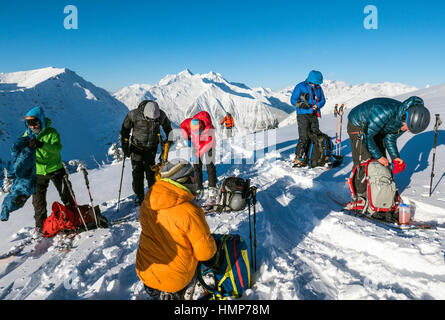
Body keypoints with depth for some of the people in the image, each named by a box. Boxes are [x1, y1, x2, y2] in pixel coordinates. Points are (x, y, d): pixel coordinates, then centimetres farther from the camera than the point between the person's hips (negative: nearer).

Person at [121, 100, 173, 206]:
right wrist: (125, 145, -6)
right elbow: (125, 129, -5)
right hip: (136, 147, 0)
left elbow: (167, 127, 6)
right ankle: (139, 195, 16)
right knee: (137, 171, 1)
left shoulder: (161, 115, -17)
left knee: (150, 170, -4)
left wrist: (169, 141, 8)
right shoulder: (134, 115, -21)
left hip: (151, 147, 0)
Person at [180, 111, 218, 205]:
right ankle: (199, 190, 15)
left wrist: (197, 154, -31)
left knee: (210, 167, -11)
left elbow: (207, 144, -29)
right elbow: (182, 125, 2)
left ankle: (213, 193, -11)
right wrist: (187, 138, -4)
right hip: (195, 146, 5)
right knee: (196, 167, 4)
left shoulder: (209, 129, -33)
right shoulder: (189, 122, -21)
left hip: (208, 147, -4)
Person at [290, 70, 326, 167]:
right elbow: (293, 100, -5)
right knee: (303, 137, -15)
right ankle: (297, 159, -9)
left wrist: (317, 105, -5)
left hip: (314, 116, 6)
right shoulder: (300, 87, -3)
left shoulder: (318, 88, 13)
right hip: (303, 115, -6)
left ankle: (307, 158, 12)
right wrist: (301, 104, -25)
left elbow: (323, 100, 17)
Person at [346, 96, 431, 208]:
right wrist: (378, 156, -24)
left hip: (377, 130, 8)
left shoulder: (405, 121, -14)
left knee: (381, 163, 3)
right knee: (363, 162, -15)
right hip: (358, 125, -7)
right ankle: (359, 197, -6)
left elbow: (390, 139, 1)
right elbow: (366, 136, -32)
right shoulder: (385, 111, -40)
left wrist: (395, 157, -11)